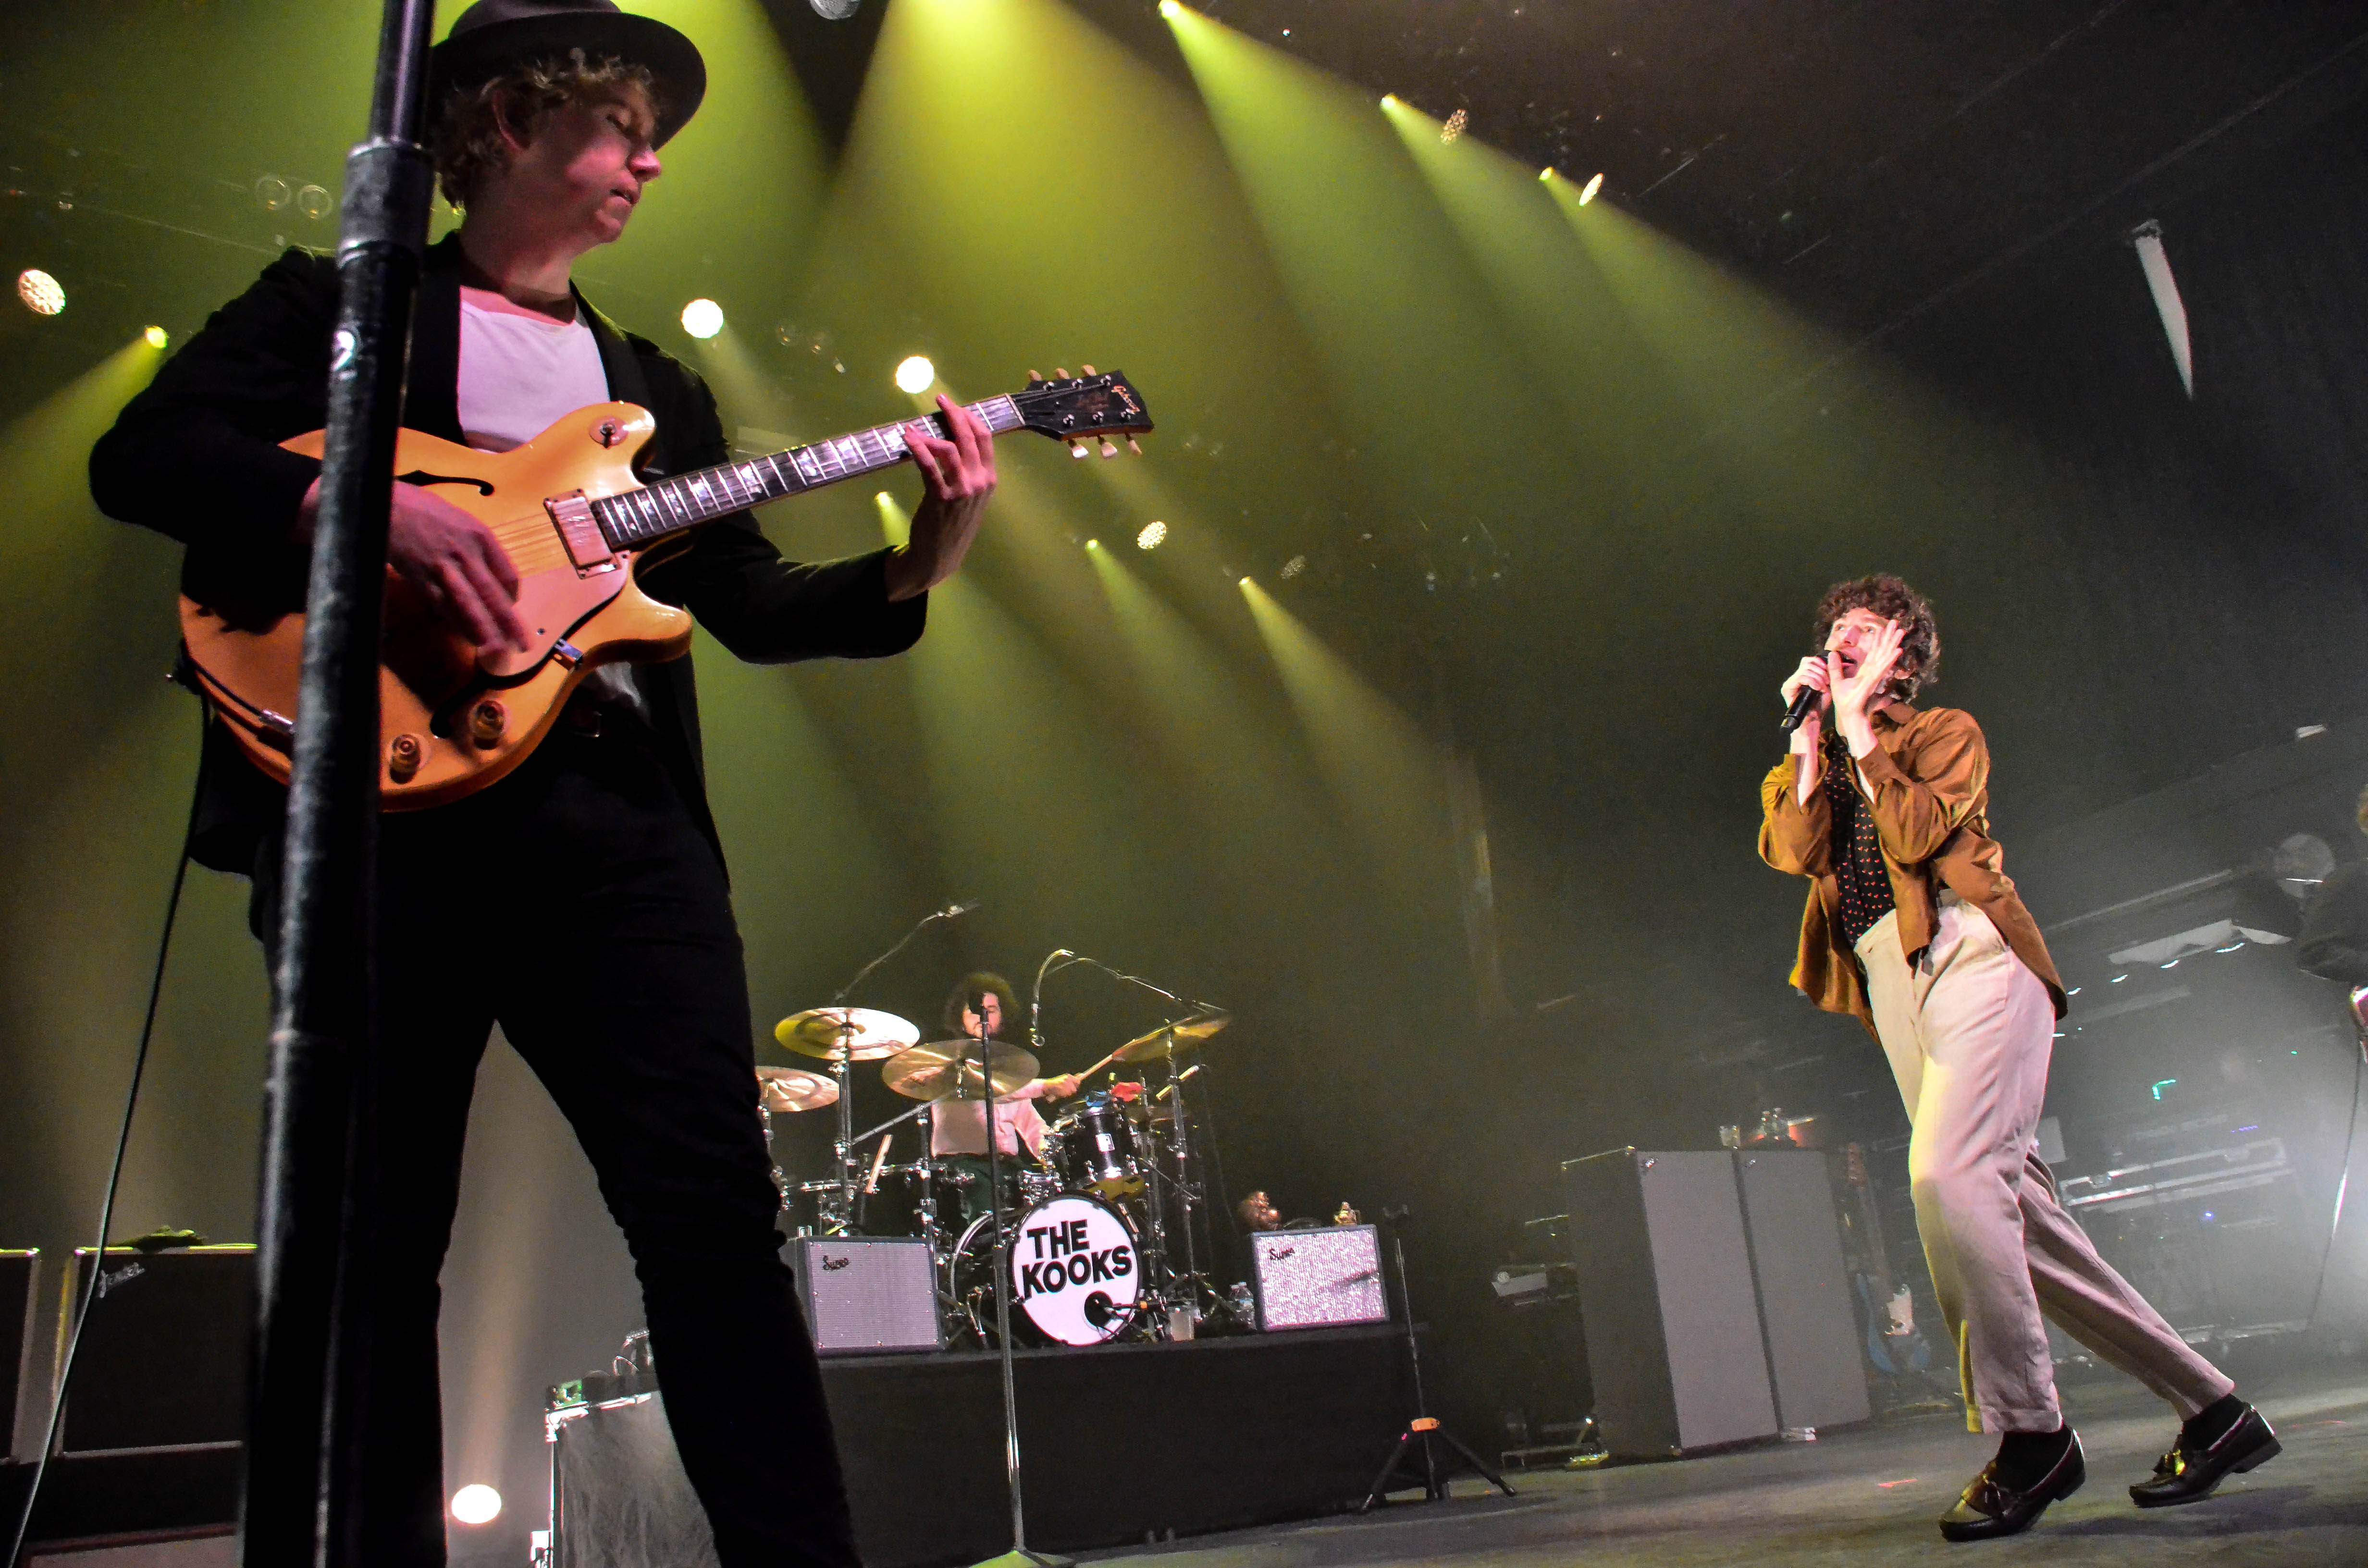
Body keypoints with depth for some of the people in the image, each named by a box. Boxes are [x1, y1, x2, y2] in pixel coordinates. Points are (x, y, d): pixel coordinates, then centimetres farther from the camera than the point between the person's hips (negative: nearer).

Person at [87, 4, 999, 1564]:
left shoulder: (657, 390, 27)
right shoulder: (336, 305, 15)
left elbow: (746, 599, 20)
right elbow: (141, 454, 1)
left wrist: (911, 572, 3)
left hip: (619, 808, 3)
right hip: (380, 804, -3)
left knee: (715, 1205, -6)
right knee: (363, 1245, 0)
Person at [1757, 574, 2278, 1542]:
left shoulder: (1945, 732, 11)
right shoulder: (1811, 766, 23)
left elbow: (1918, 834, -10)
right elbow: (1791, 851, 1)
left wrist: (1860, 732, -4)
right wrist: (1810, 736, 1)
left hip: (1971, 961, -6)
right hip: (1894, 987, 6)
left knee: (1945, 1175, -26)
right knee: (2011, 1210, 1)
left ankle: (2030, 1432, -16)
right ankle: (2211, 1408, 11)